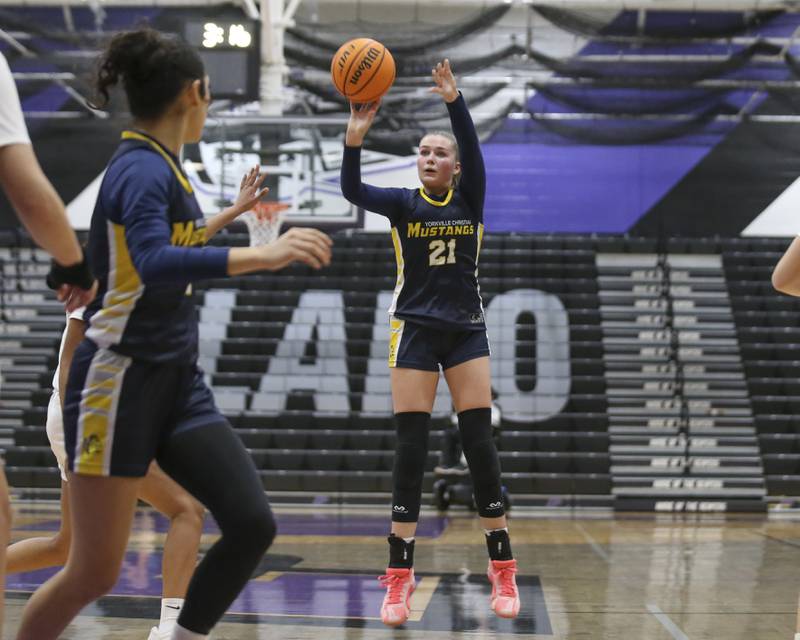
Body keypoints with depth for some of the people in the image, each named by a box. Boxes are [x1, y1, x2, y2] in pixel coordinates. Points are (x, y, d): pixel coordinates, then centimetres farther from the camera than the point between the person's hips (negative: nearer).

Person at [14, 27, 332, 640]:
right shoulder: (141, 169, -16)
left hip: (177, 381, 9)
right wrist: (262, 255, -43)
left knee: (252, 524, -4)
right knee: (95, 572, -2)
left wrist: (236, 210, 43)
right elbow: (154, 262, -36)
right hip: (120, 384, -9)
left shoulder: (159, 166, 11)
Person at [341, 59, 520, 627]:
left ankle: (503, 569, 6)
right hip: (414, 329, -1)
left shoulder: (470, 199, 4)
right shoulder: (404, 204, 3)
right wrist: (355, 138, -31)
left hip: (466, 330, 1)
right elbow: (353, 191, -15)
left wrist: (454, 101, -30)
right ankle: (400, 578, -4)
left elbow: (473, 150, -15)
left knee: (480, 443, -3)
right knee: (411, 449, -6)